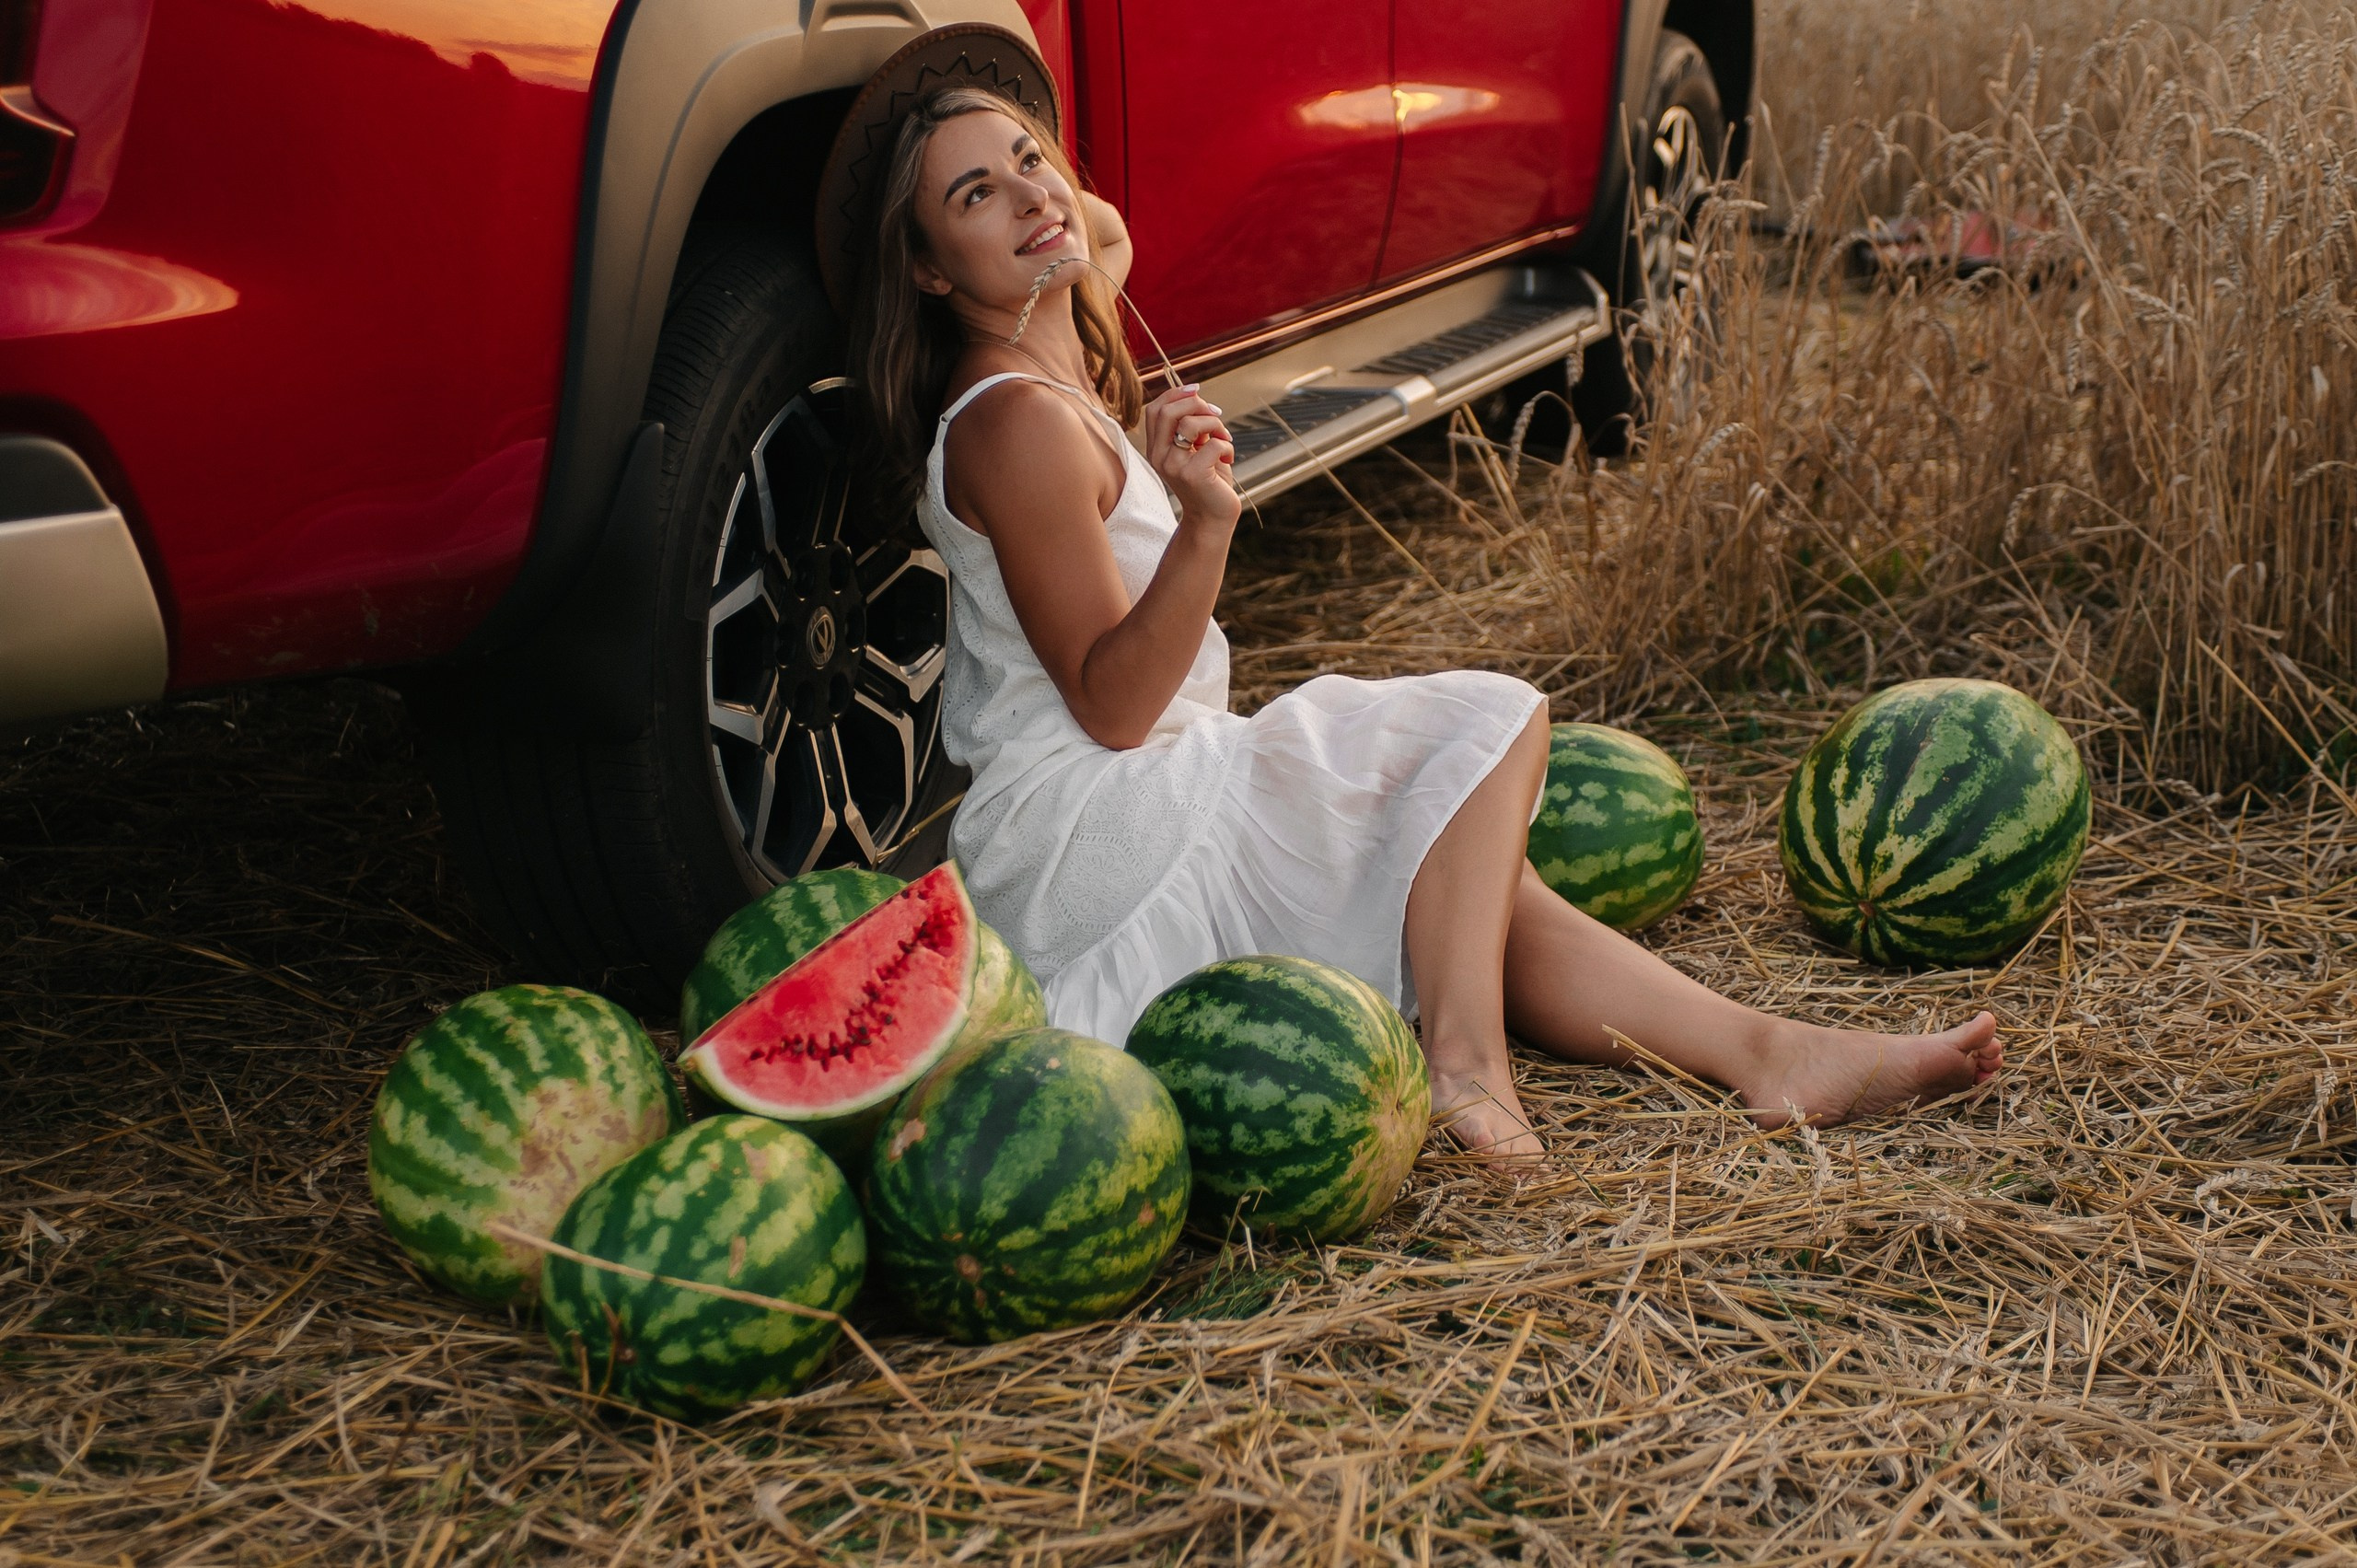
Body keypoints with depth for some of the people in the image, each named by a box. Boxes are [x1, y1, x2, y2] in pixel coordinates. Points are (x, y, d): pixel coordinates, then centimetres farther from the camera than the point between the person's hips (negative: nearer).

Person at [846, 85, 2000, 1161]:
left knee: (1488, 898, 4)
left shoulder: (1056, 364, 11)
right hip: (1083, 837, -10)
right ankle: (1461, 1054, -19)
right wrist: (1205, 525, -34)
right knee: (1492, 724, -10)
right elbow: (1113, 711, -21)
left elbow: (1105, 237, 37)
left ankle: (1770, 1057, 1)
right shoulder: (1018, 422, -20)